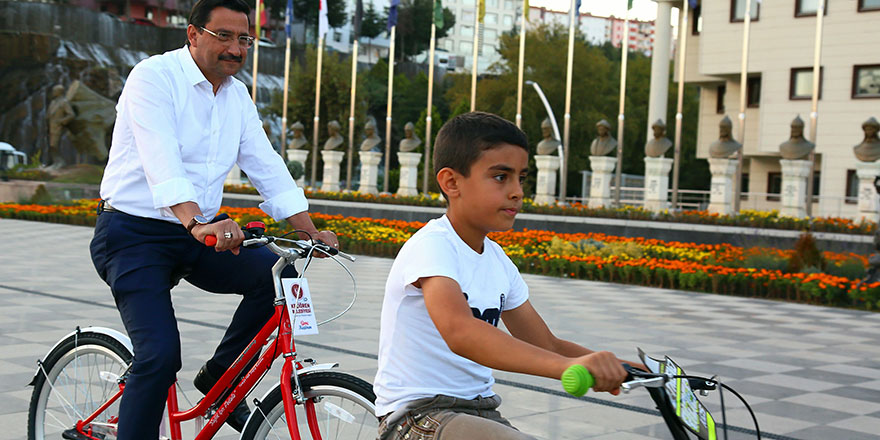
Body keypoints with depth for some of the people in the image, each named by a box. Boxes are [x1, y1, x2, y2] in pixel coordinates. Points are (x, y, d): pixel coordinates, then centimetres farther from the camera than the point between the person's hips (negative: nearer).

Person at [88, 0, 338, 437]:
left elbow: (266, 166, 5)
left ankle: (218, 376, 3)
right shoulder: (154, 77, -14)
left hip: (201, 231, 6)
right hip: (134, 233, -6)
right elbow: (161, 162, -29)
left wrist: (310, 231, -7)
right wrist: (197, 223, -44)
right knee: (161, 355, -19)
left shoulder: (237, 96, 9)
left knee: (278, 274, -17)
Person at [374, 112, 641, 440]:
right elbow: (460, 331, -35)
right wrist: (569, 366, -45)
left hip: (481, 412, 8)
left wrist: (623, 368, -4)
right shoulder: (431, 246, -16)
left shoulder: (497, 261, 11)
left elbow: (547, 346, 13)